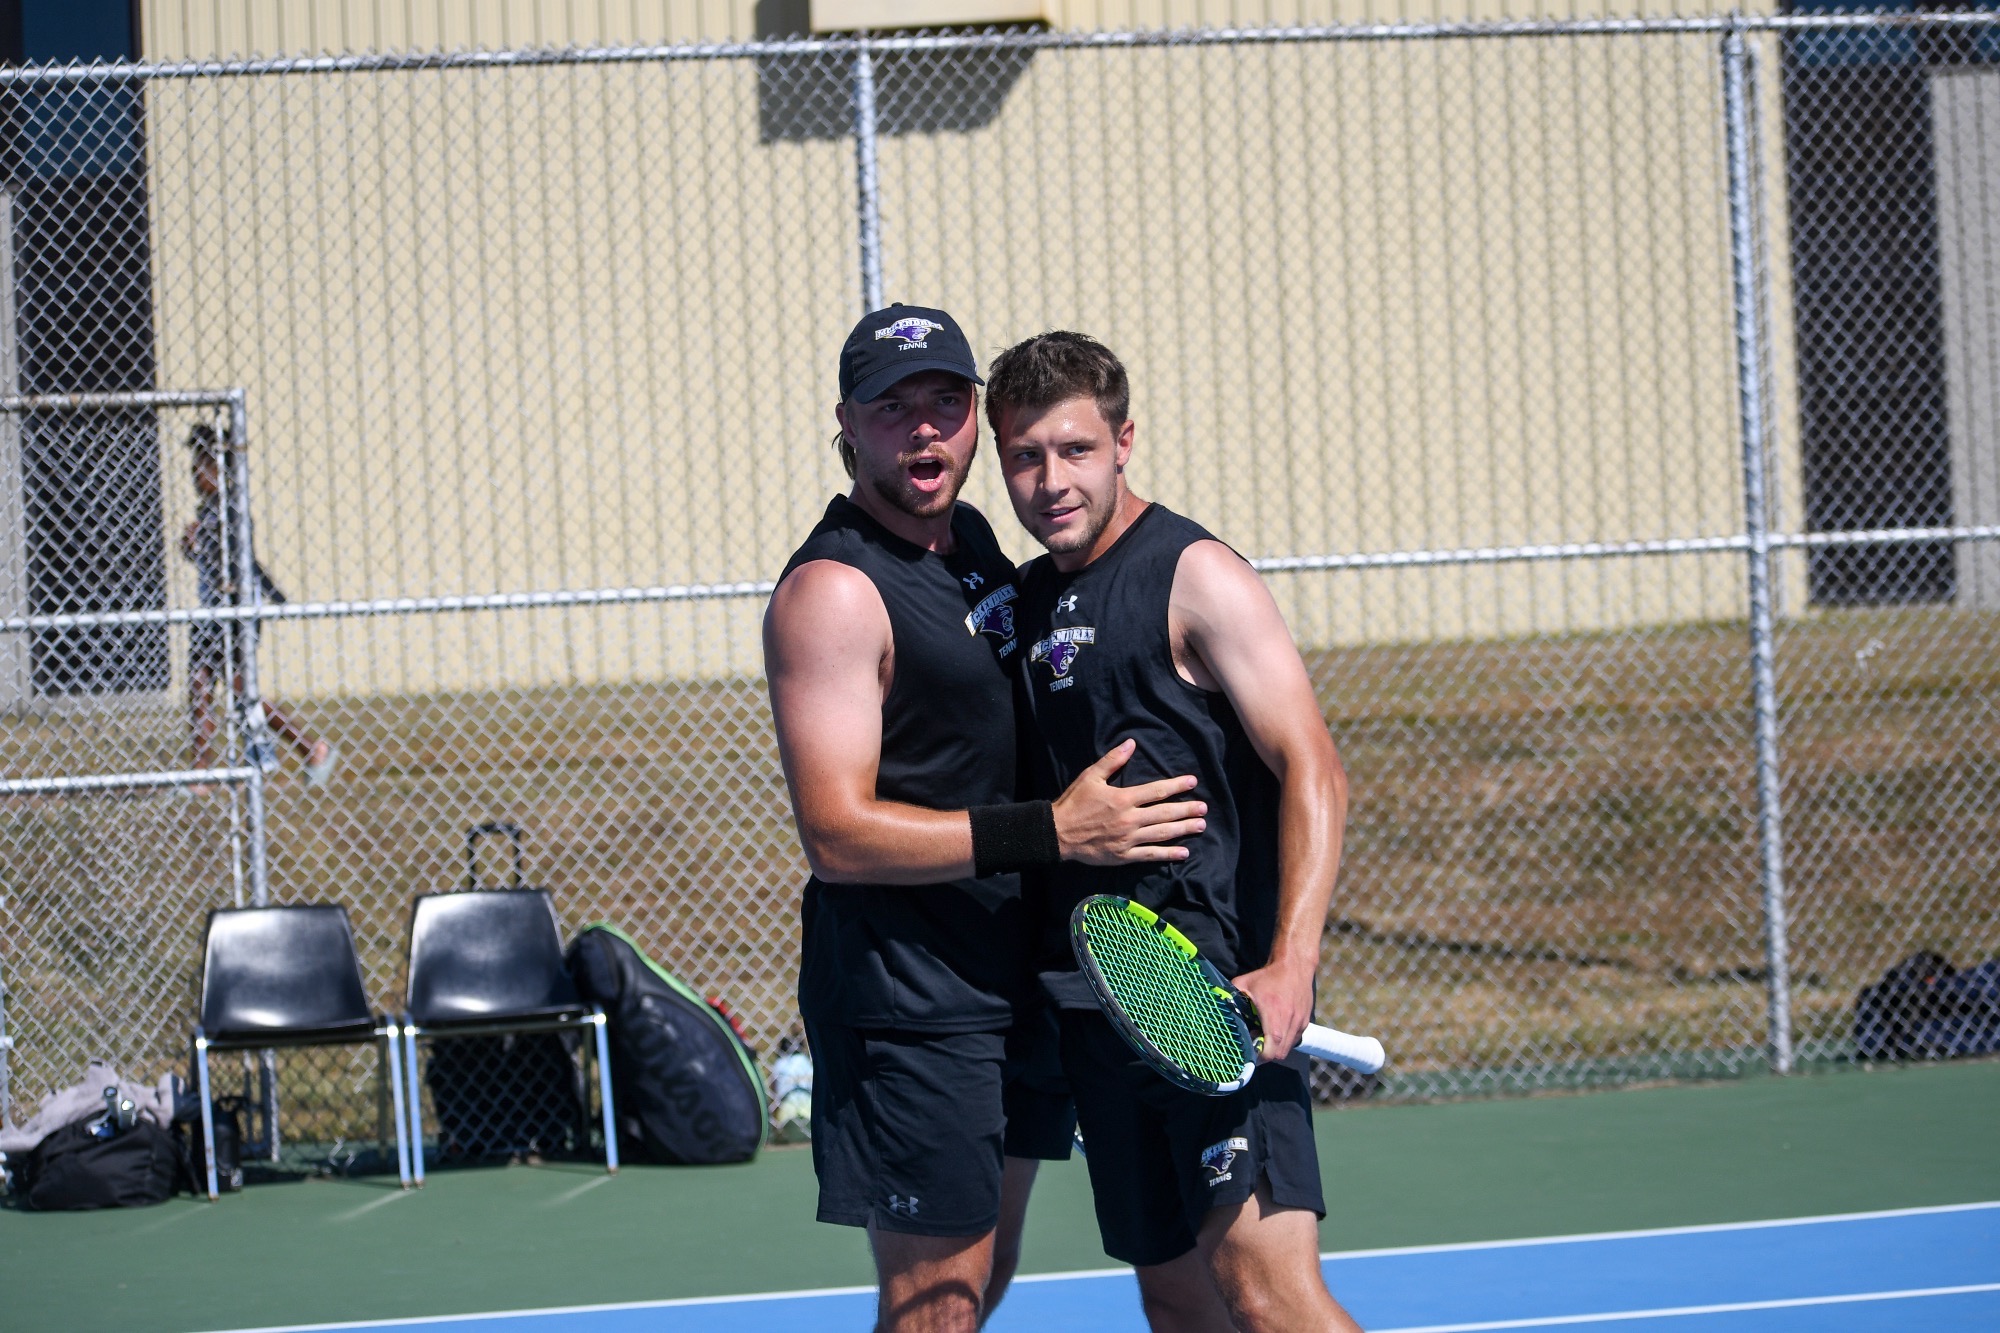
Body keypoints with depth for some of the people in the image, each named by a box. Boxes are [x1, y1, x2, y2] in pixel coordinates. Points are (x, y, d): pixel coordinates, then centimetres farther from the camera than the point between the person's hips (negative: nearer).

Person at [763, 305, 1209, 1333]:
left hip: (1014, 976, 9)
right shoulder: (834, 590, -17)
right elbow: (837, 832, -24)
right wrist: (1053, 832, -26)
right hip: (908, 1005, -9)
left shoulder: (970, 539, 11)